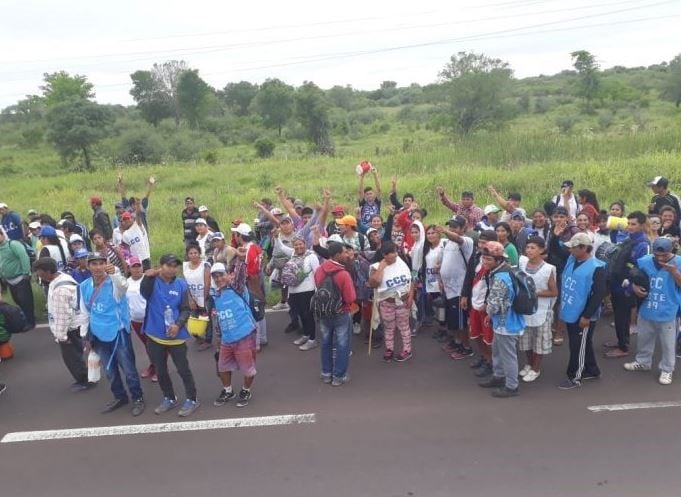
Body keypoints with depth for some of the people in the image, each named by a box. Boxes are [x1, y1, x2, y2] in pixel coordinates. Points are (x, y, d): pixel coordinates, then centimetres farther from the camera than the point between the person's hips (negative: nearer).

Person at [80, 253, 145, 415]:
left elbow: (123, 285, -40)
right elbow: (84, 312, 10)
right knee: (109, 371, 17)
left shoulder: (114, 283, -13)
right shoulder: (84, 286, 1)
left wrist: (114, 272, -61)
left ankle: (138, 399, 22)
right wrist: (85, 336, 13)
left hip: (118, 332, -5)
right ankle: (120, 397, 37)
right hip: (98, 334, 5)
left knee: (128, 369, 4)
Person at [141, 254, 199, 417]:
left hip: (176, 335, -1)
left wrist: (178, 324, -19)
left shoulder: (181, 284, -2)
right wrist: (148, 277, -42)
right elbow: (144, 293, -26)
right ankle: (169, 398, 32)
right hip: (155, 335, 2)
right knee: (160, 370, 14)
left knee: (183, 369, 2)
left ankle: (192, 400, 17)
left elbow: (185, 309, -2)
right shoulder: (152, 282, -4)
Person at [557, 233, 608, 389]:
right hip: (570, 312, 7)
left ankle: (574, 377, 18)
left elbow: (599, 294, -20)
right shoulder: (571, 260, 3)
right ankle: (592, 371, 37)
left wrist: (587, 316, -19)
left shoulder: (596, 268, -19)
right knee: (585, 344, 21)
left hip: (582, 316, -7)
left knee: (578, 346, 5)